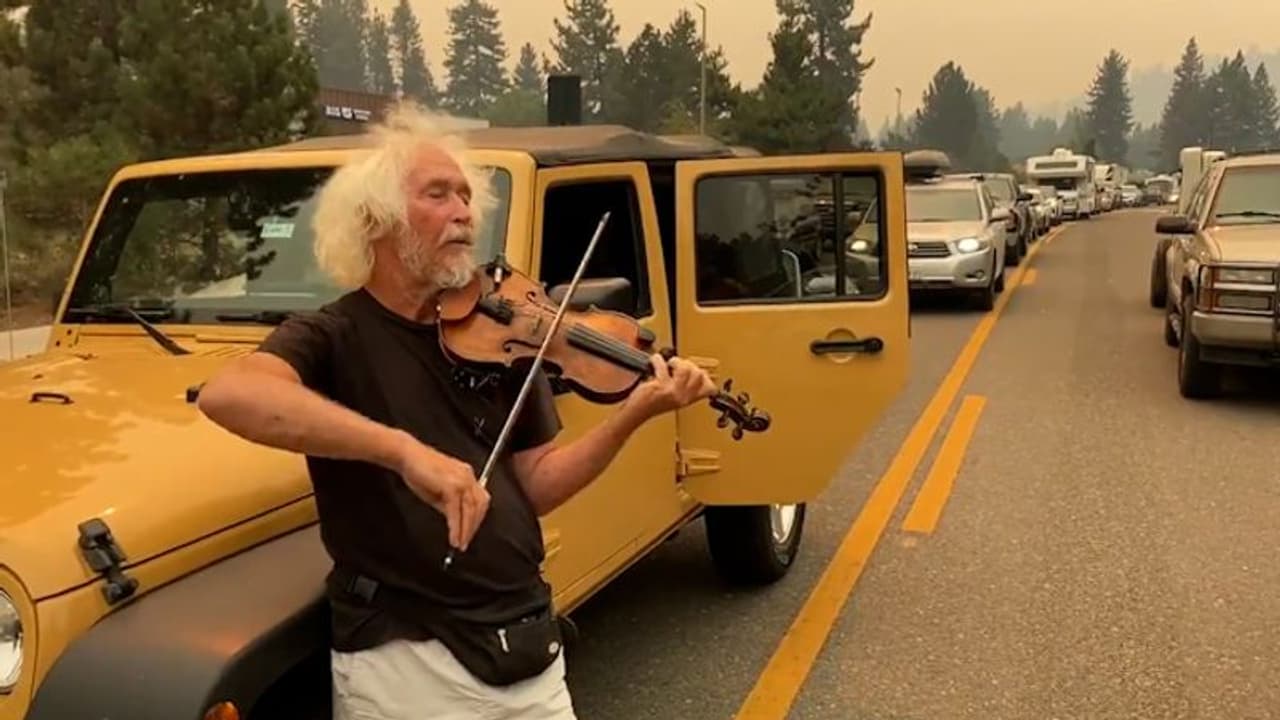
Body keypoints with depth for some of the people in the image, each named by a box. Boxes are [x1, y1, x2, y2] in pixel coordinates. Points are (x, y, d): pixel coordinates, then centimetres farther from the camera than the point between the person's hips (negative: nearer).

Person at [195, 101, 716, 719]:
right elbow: (227, 394, -30)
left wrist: (633, 415, -11)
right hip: (405, 659, -4)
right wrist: (405, 450, -39)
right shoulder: (332, 337, -9)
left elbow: (534, 488, 3)